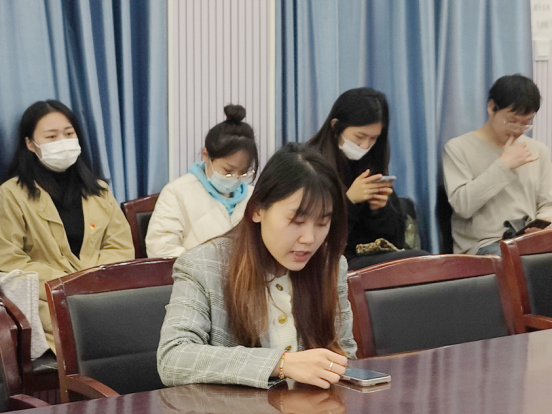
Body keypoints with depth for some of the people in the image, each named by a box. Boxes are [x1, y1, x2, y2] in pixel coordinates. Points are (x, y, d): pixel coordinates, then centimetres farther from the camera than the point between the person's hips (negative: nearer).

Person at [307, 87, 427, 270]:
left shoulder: (372, 165, 15)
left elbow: (396, 238, 15)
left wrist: (379, 209, -6)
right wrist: (349, 200, -16)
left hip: (374, 258, 6)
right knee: (420, 259, -28)